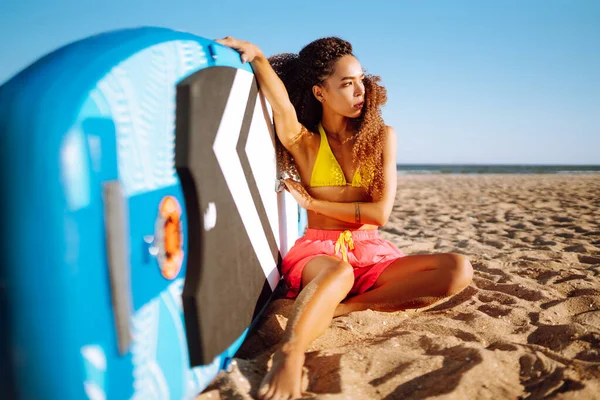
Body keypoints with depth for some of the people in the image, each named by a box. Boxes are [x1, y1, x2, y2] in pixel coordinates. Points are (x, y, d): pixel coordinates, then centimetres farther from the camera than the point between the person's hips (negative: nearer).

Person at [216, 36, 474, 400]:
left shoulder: (383, 136, 6)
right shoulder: (304, 143, 4)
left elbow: (381, 212, -4)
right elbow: (283, 107, -22)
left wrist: (313, 203, -4)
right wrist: (258, 57, -33)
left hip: (371, 252, 3)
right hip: (319, 250, -3)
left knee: (459, 270, -22)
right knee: (337, 273, -40)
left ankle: (345, 307, -25)